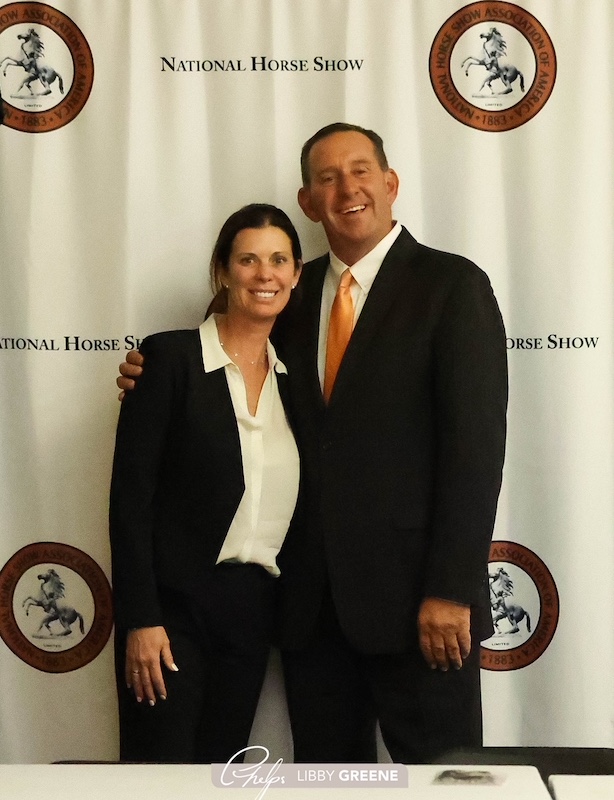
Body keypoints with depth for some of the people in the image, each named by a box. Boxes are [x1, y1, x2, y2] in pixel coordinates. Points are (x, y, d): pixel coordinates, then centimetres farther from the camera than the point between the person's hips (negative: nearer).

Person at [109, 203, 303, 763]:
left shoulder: (291, 374, 9)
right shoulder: (170, 358, -7)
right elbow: (131, 495, -11)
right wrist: (140, 619, -15)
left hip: (254, 611, 5)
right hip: (175, 605, -5)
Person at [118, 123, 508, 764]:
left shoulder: (450, 285, -4)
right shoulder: (296, 292, 12)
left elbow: (475, 441, -11)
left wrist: (452, 590, -16)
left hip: (412, 592, -4)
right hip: (311, 595, 5)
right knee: (324, 768, 14)